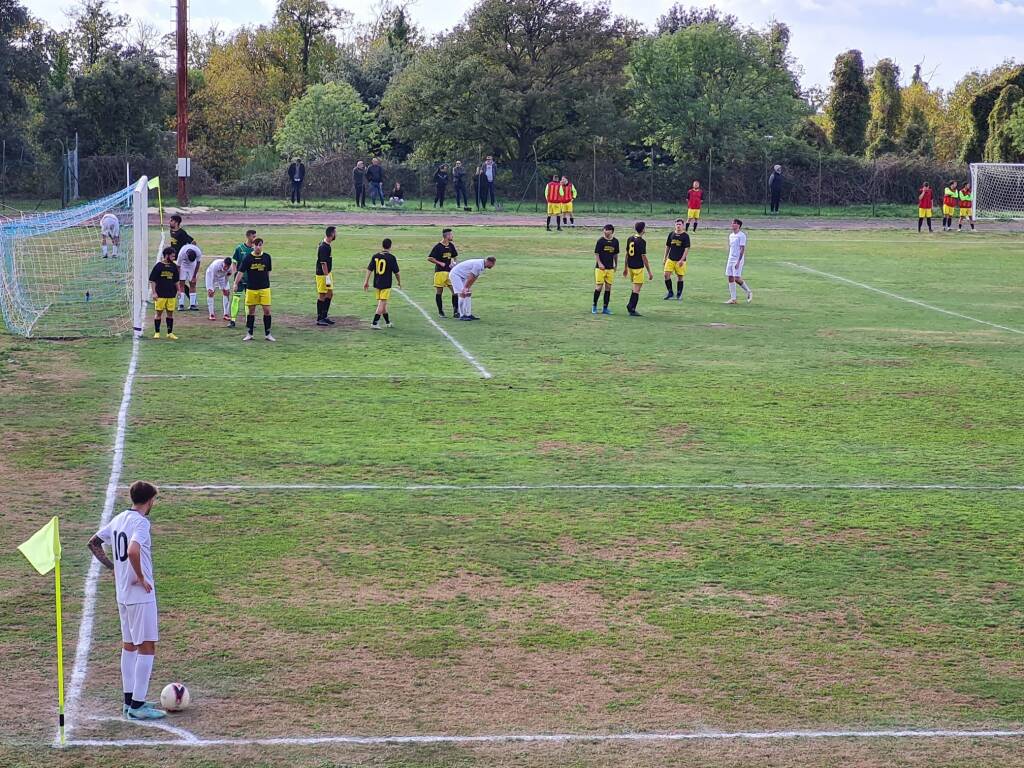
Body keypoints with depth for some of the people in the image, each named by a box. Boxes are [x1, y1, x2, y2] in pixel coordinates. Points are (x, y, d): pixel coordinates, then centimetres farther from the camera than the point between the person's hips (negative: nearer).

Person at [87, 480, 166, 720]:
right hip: (141, 595, -9)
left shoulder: (119, 519, 9)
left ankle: (129, 700, 22)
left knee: (129, 646, 16)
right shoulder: (141, 522, -17)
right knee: (147, 647, -4)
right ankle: (137, 706, -4)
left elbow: (93, 543, 19)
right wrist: (141, 578, -20)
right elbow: (132, 551, -34)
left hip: (123, 594, 9)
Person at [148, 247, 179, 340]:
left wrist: (178, 290, 12)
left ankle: (170, 333, 15)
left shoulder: (174, 266, 8)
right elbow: (152, 280, -5)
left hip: (171, 294, 4)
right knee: (159, 313, 2)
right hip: (160, 294, -4)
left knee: (170, 313, 7)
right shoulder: (159, 266, -6)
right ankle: (157, 333, 10)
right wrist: (154, 292, -10)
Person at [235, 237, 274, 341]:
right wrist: (236, 283, -13)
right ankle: (249, 334, 15)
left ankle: (268, 334, 7)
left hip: (264, 288, 1)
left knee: (267, 310, -3)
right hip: (251, 288, -1)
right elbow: (241, 271, -4)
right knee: (251, 310, 6)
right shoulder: (248, 258, -3)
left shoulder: (267, 257, 2)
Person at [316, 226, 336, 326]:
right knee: (322, 296, -2)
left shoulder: (326, 244, 8)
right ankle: (319, 319, 5)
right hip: (322, 274, -10)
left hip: (326, 273, 10)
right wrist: (327, 276, -23)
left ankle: (324, 316, 23)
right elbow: (323, 263, -24)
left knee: (330, 294, 15)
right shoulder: (324, 247, -23)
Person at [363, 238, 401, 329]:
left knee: (383, 303, 17)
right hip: (386, 284, -5)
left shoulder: (375, 256, 2)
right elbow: (396, 272, -3)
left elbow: (369, 269, 1)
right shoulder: (391, 258, -9)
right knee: (382, 304, -4)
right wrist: (399, 282, 12)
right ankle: (374, 323, -12)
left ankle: (388, 322, 30)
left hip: (376, 284, 5)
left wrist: (366, 281, 6)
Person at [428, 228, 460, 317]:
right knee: (439, 292, 2)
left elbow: (455, 257, 24)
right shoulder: (437, 246, -8)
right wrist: (440, 263, -13)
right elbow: (429, 258, -8)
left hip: (450, 271, 5)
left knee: (455, 291, -5)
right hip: (440, 272, -5)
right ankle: (440, 311, 12)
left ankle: (455, 311, -2)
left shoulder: (451, 246, 10)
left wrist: (455, 262, 3)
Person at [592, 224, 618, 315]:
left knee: (608, 287, 5)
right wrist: (599, 264, -14)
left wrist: (616, 265, 20)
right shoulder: (600, 240, -5)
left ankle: (605, 308, 10)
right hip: (600, 267, -4)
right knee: (599, 287, -5)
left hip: (610, 268, 4)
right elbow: (596, 253, -4)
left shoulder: (615, 241, 6)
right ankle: (594, 306, 9)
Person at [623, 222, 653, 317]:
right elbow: (644, 257, -15)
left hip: (630, 266, 7)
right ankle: (632, 310, -3)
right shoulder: (642, 241, -14)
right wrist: (649, 272, -10)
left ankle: (630, 305, 12)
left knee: (635, 288, 19)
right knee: (637, 289, -2)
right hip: (638, 267, -7)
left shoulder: (629, 239, 6)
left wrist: (626, 268, 22)